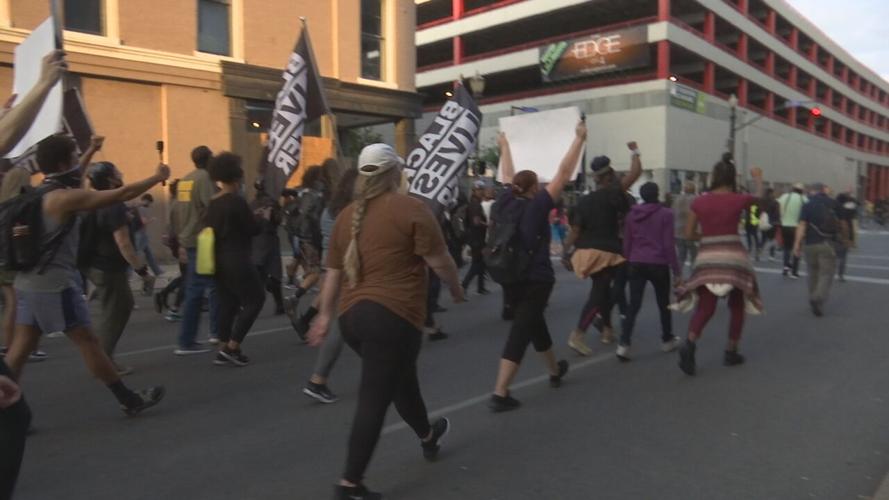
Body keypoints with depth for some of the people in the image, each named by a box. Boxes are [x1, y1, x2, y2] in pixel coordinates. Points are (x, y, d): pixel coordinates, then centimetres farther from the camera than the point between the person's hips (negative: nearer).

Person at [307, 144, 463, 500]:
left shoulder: (348, 215, 10)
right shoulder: (411, 209, -8)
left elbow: (333, 270, 13)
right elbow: (440, 261, -7)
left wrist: (325, 314, 18)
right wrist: (457, 289, 11)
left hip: (352, 315, 8)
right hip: (393, 316, -7)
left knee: (401, 378, 26)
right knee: (373, 400, -1)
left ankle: (427, 435, 47)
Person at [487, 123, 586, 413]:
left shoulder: (505, 203, 1)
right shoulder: (537, 206, -13)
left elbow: (508, 175, 18)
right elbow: (563, 174, -12)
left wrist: (505, 146, 33)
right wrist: (579, 139, -5)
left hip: (510, 278, 7)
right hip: (536, 280, -7)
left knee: (535, 324, 23)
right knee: (520, 334, -6)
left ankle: (555, 371, 42)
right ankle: (500, 394, -8)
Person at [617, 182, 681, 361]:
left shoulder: (632, 214, 6)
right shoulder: (665, 213, -6)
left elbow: (626, 243, 8)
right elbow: (669, 245, -8)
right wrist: (677, 270, -3)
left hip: (636, 264, 3)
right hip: (658, 265, -3)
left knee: (633, 306, 1)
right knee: (664, 304, 16)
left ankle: (624, 345, -12)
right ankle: (667, 340, 31)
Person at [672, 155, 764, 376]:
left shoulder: (699, 202, 1)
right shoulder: (739, 199, -1)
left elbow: (689, 234, 5)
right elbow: (760, 198, 22)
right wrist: (758, 179, 38)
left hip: (707, 258, 1)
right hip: (733, 258, -1)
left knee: (705, 308, 4)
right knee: (737, 307, 17)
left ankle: (689, 344, -21)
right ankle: (731, 353, 22)